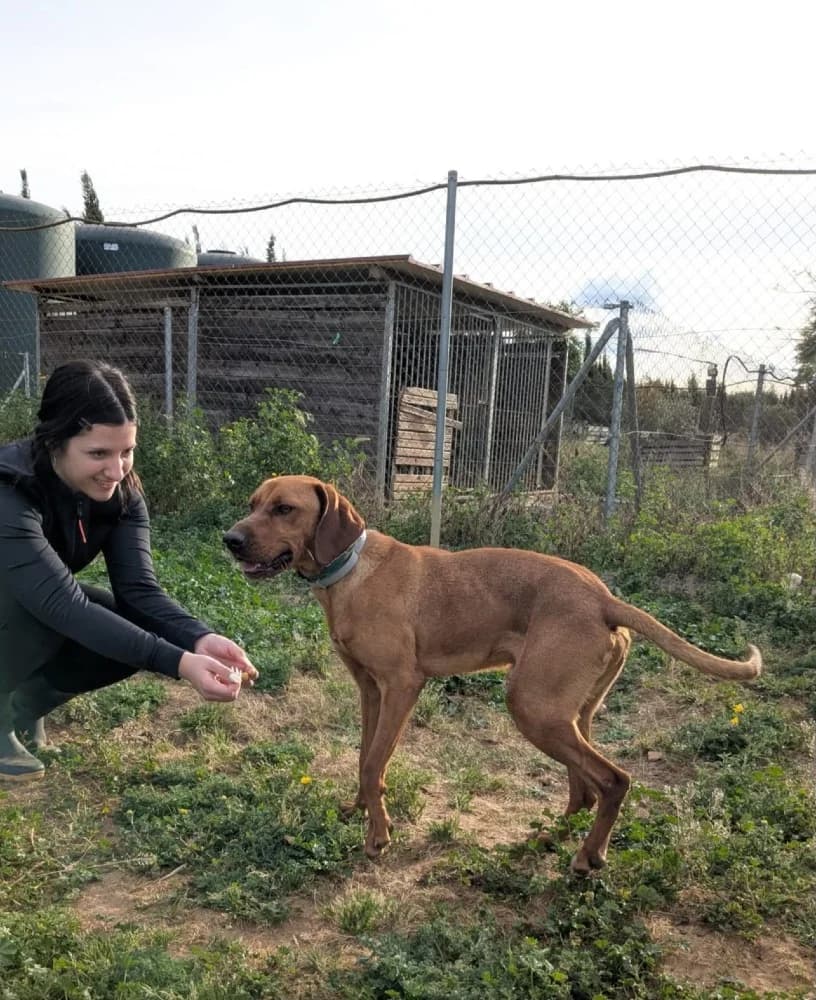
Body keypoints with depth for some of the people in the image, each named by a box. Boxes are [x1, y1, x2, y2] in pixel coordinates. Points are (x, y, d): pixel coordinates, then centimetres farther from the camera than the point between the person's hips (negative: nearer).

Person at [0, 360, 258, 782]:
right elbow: (65, 605, -42)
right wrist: (178, 663, -49)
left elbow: (138, 589, -21)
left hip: (44, 611, 7)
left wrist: (199, 639, -40)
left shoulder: (121, 490, -15)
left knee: (144, 628, -16)